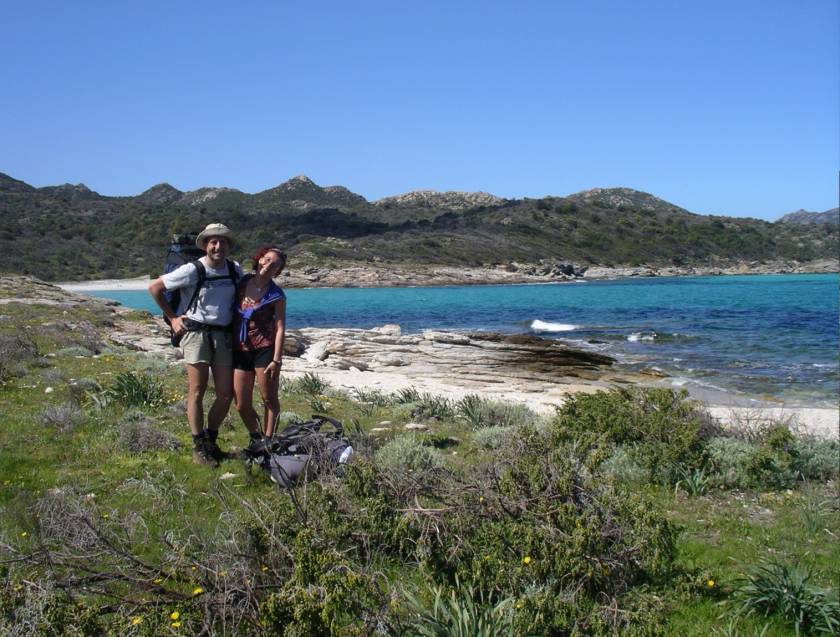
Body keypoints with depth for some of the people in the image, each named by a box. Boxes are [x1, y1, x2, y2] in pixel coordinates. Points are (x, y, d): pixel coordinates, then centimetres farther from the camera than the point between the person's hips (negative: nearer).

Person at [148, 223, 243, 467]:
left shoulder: (235, 270, 7)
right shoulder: (192, 270, -8)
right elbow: (154, 288, -1)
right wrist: (172, 318, 1)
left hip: (224, 336, 5)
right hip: (196, 333, -4)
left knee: (226, 394, 3)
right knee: (197, 392, -4)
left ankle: (211, 440, 22)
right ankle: (199, 447, 6)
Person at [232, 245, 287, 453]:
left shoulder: (276, 295, -6)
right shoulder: (241, 282, 4)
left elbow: (280, 327, -7)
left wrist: (276, 359, -13)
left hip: (265, 349, -4)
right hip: (240, 350, 4)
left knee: (269, 399, 3)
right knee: (241, 405, 5)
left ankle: (267, 440, 19)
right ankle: (256, 438, 27)